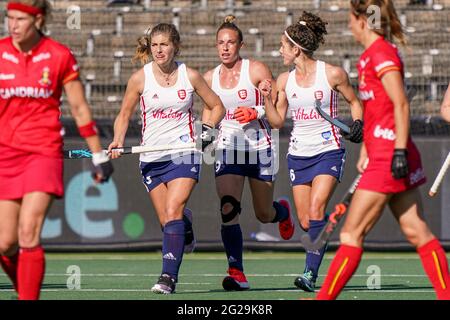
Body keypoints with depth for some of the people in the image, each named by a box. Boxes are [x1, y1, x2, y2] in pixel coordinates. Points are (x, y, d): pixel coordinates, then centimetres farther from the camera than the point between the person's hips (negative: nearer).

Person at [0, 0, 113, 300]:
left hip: (44, 152, -2)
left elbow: (79, 108, 7)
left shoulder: (60, 56, -1)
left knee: (28, 234, -17)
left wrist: (99, 155, 9)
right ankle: (24, 291, 25)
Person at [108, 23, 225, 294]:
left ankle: (169, 277, -22)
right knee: (166, 220, 4)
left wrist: (208, 128, -6)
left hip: (184, 153, -2)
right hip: (152, 157, 2)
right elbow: (125, 115, 10)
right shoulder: (140, 79, -1)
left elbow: (217, 106, 11)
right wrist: (118, 141, -7)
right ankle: (185, 221, 43)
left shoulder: (190, 76, -2)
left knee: (172, 213, -18)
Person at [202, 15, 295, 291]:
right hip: (228, 147, 2)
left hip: (259, 147, -2)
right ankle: (237, 273, -18)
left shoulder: (257, 70, -7)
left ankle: (282, 211, 48)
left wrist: (255, 113, -24)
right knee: (228, 209, -18)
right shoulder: (210, 78, 5)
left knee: (264, 214, 9)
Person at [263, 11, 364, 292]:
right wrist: (266, 99, -4)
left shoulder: (333, 74, -7)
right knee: (305, 221, 1)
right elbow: (278, 122, 10)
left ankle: (310, 273, -23)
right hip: (299, 154, 5)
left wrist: (357, 123, -10)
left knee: (316, 210, -20)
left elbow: (354, 101, 8)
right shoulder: (285, 80, 6)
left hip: (328, 151, -5)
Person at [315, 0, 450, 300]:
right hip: (381, 157, 9)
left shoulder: (381, 53, -12)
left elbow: (401, 105, -18)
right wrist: (366, 151, 26)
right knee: (416, 231, 6)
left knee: (352, 233, -5)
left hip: (389, 159, -9)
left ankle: (325, 297, -1)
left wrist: (400, 152, -22)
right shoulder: (370, 56, 16)